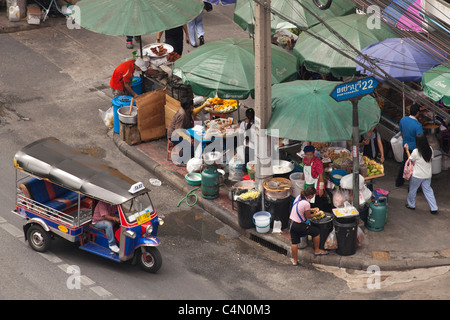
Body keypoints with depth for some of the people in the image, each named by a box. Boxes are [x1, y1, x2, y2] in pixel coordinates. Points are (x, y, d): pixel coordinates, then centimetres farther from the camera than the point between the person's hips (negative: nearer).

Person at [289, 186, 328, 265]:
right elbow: (308, 216, -11)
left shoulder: (299, 197, -1)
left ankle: (294, 260, 30)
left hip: (291, 222, 8)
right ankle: (317, 250, 32)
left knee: (294, 242, 19)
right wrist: (316, 214, 5)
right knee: (317, 232, 14)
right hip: (299, 225, -8)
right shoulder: (306, 203, -25)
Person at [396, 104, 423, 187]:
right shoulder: (418, 125, -28)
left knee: (404, 163, 26)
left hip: (406, 146, 7)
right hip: (414, 148, -6)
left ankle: (399, 181, 40)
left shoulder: (403, 119, -8)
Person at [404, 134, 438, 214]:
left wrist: (407, 150, 4)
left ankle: (411, 204, 36)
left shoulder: (416, 152, -23)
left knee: (412, 189, 18)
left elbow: (410, 159, -5)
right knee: (428, 190, 14)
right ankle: (434, 208, 11)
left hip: (417, 175, -4)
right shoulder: (430, 149, -9)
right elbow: (430, 159, 5)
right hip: (428, 175, 4)